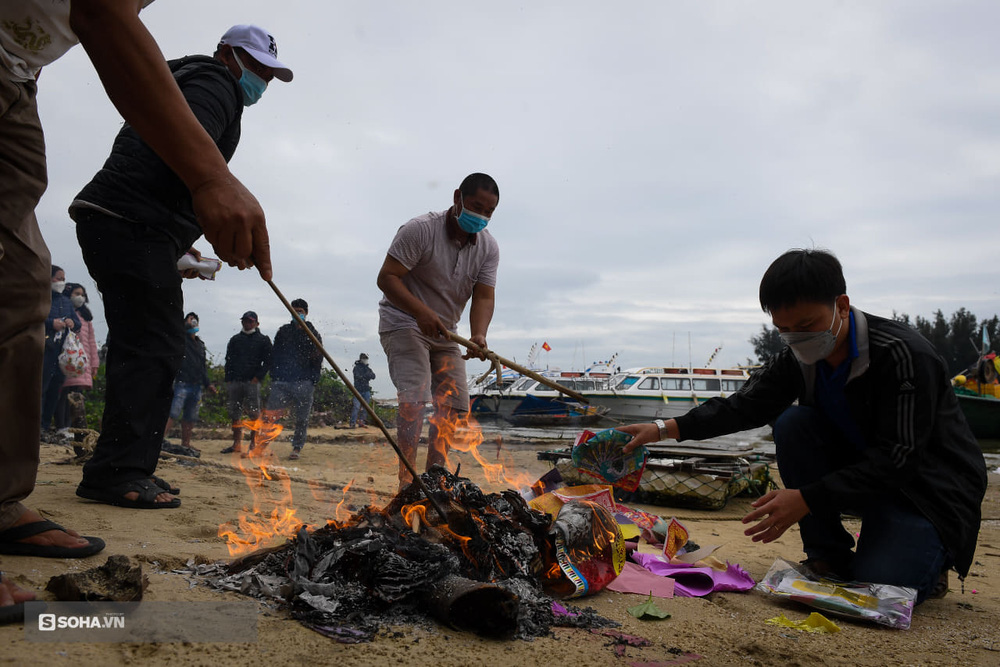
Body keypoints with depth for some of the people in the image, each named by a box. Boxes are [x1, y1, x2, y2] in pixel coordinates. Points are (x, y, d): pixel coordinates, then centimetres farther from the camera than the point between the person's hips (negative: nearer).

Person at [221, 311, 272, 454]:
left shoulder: (263, 340, 8)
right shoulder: (235, 340, 18)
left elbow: (267, 361, 2)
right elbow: (228, 361, 17)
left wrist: (257, 377, -10)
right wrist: (228, 382, 8)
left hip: (252, 382, -4)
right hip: (235, 381, 4)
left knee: (254, 413, -8)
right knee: (235, 414, 5)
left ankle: (254, 443, -3)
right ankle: (237, 444, 12)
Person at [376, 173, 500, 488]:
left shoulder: (488, 247, -3)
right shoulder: (420, 229, -19)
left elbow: (484, 296, -9)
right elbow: (386, 277, -22)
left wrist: (479, 334, -30)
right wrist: (422, 312, -36)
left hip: (444, 332, 7)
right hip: (403, 323, -6)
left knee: (455, 404, 1)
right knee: (414, 397, -23)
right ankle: (406, 480, -21)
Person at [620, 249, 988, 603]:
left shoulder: (904, 354, -28)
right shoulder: (798, 360, -9)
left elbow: (897, 458, -30)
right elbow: (744, 406, -5)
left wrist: (807, 499, -35)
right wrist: (664, 428, -19)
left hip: (931, 488, -6)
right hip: (860, 466, 6)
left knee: (882, 581, -26)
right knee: (793, 424, -19)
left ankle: (929, 555, 11)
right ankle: (828, 555, -6)